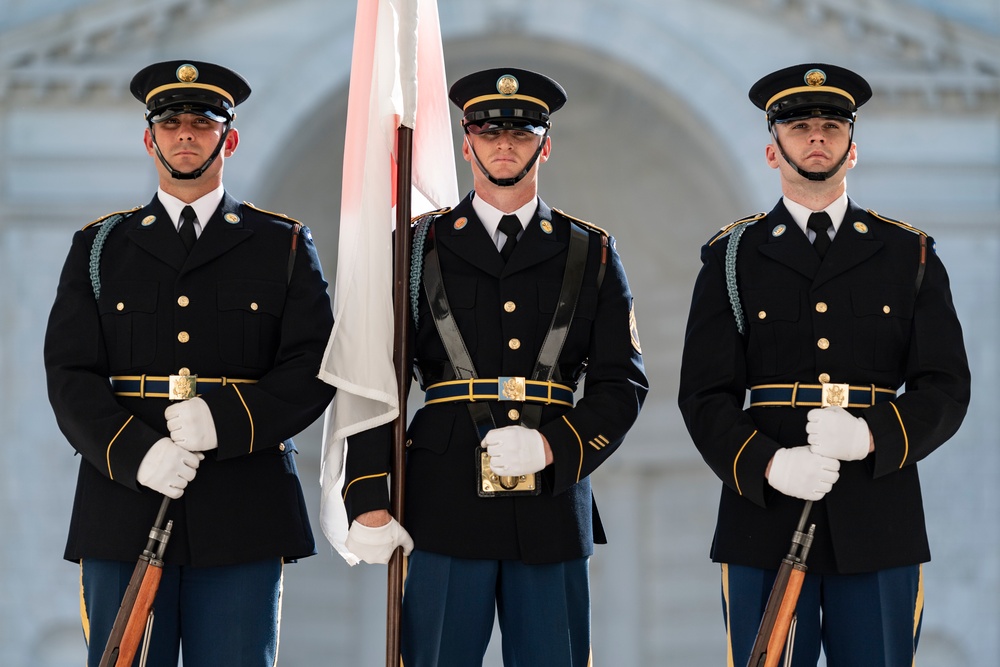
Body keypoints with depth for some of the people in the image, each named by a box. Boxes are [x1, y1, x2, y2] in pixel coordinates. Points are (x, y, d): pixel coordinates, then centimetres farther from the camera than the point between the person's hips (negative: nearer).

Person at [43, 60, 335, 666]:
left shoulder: (284, 246, 12)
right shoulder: (99, 248, 14)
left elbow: (314, 369, 2)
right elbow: (70, 378, 4)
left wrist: (225, 418, -15)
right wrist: (135, 453, -14)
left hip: (243, 520, -1)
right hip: (123, 515, 1)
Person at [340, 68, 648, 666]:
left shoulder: (591, 253, 12)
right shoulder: (420, 248, 8)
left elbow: (623, 383, 8)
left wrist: (552, 445, -10)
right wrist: (369, 502, -5)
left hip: (552, 500, 1)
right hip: (447, 505, -1)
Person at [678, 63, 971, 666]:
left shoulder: (910, 256, 11)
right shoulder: (732, 258, 9)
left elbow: (946, 390, 4)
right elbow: (705, 397, 3)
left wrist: (872, 436, -15)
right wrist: (767, 465, -16)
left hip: (879, 528, 1)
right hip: (765, 524, -1)